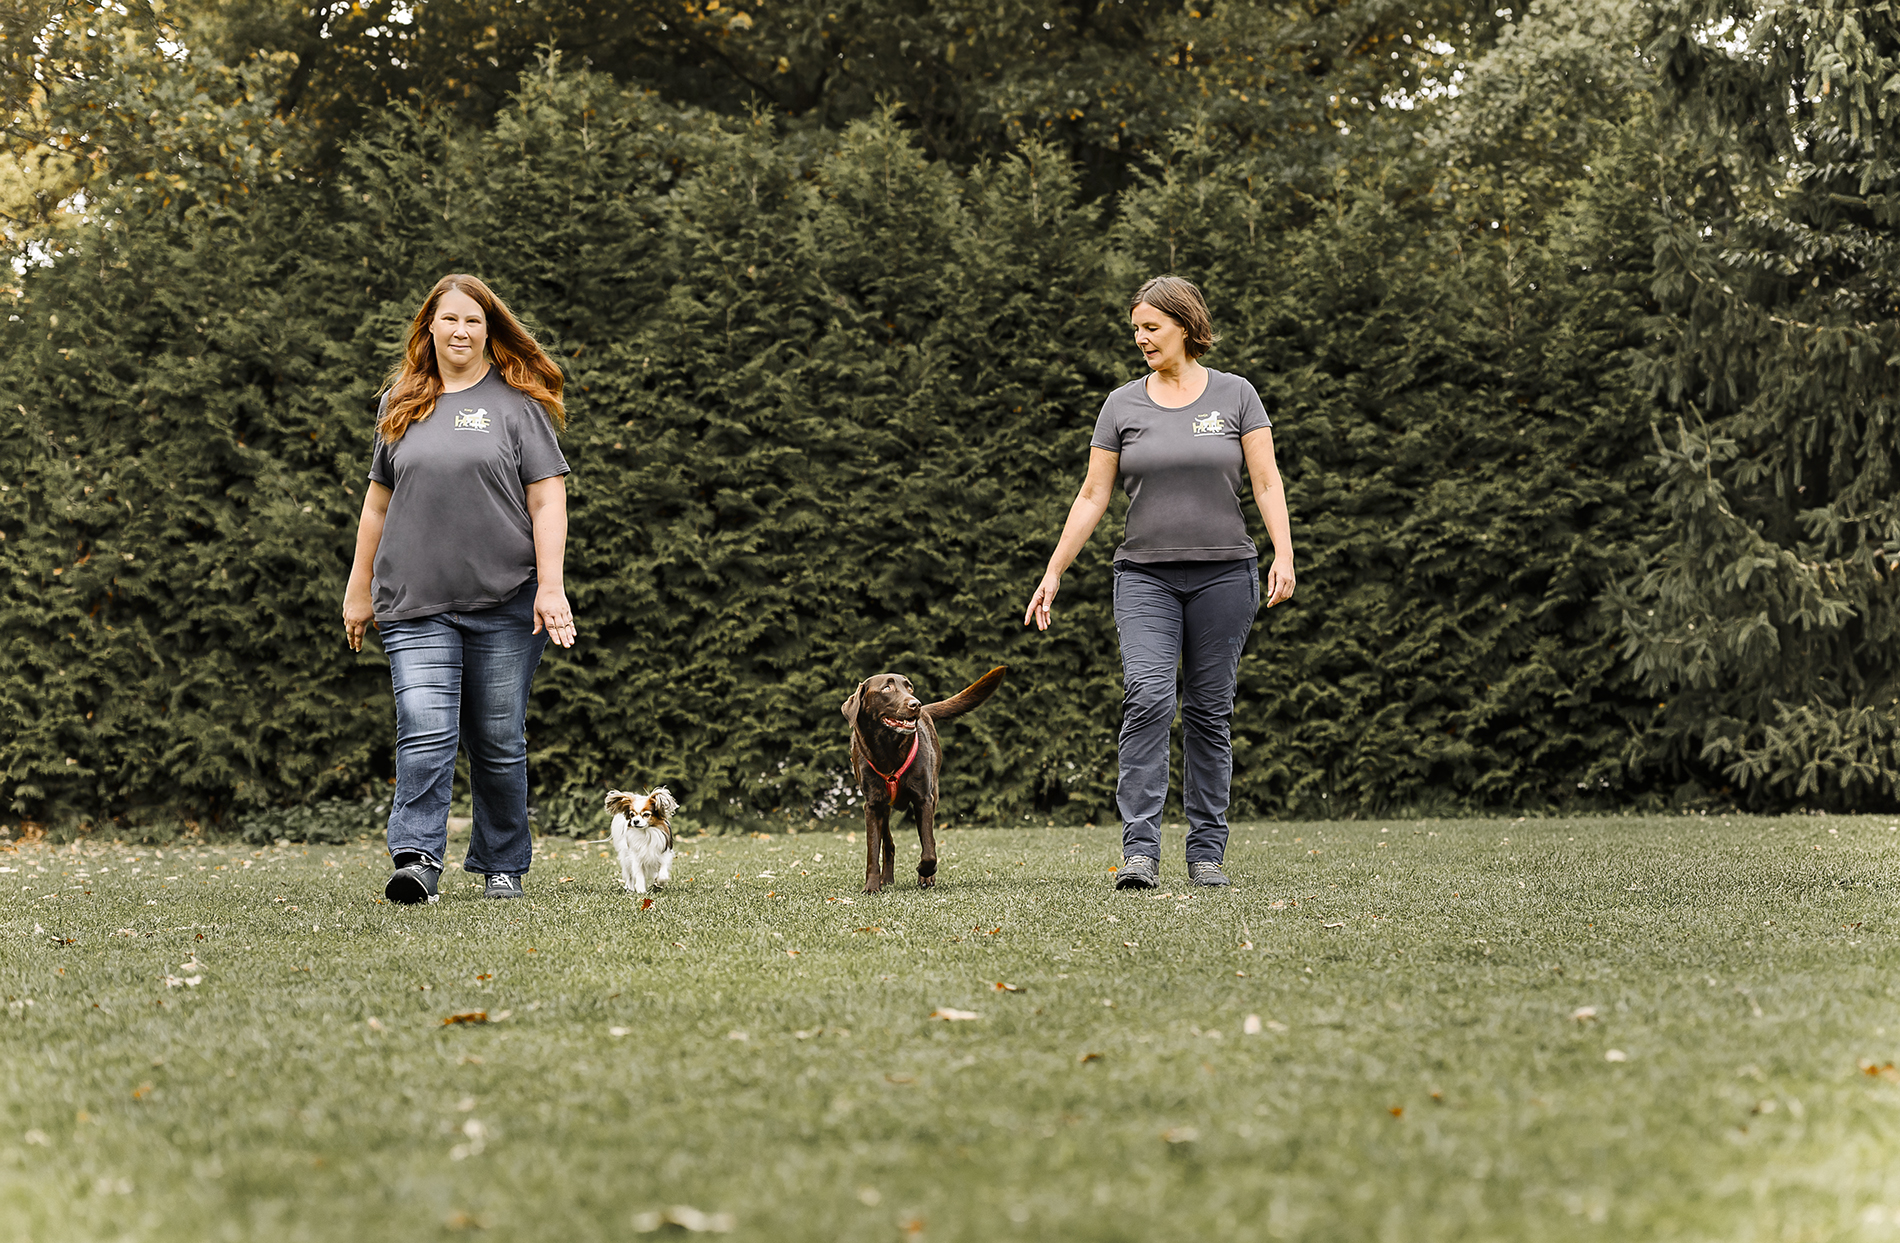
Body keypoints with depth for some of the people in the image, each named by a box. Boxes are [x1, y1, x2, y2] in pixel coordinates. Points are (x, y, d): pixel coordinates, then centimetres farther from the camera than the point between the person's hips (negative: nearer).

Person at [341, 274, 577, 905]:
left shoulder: (518, 403, 3)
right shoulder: (400, 407, 13)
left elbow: (547, 498, -2)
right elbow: (378, 502, 20)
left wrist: (550, 586, -12)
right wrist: (359, 588, 19)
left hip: (505, 603, -2)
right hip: (416, 605, 2)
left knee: (498, 740, 5)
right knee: (425, 733, -13)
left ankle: (502, 866, 18)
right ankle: (416, 861, -20)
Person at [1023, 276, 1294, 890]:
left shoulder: (1235, 395, 4)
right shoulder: (1123, 405, 7)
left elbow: (1267, 483, 1)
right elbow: (1092, 497, 9)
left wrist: (1284, 557, -11)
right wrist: (1052, 574, 5)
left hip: (1223, 573, 0)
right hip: (1146, 577, 0)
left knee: (1209, 710, 3)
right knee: (1147, 697, -16)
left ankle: (1207, 851, 10)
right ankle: (1140, 851, -18)